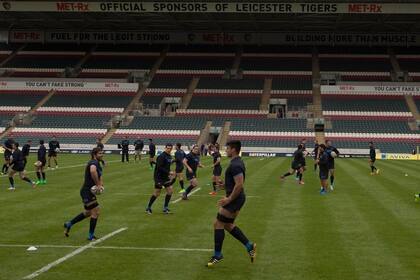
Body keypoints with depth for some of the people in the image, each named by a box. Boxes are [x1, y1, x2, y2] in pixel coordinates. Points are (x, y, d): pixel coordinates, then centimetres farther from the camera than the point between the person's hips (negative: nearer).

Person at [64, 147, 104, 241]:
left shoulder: (98, 164, 13)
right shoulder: (93, 162, -18)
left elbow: (99, 176, 24)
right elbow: (93, 171, -42)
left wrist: (101, 184, 2)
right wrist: (98, 185, -33)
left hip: (90, 191, 10)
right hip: (87, 191, -10)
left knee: (88, 213, 23)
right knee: (95, 212, -5)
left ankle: (69, 224, 37)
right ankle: (91, 236, 6)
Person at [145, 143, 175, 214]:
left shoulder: (169, 156, 10)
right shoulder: (162, 156, -17)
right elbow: (159, 167, -24)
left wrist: (169, 174, 9)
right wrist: (169, 172, -26)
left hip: (165, 177, 8)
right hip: (159, 177, -8)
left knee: (170, 190, 1)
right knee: (157, 193, -3)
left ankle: (165, 208, 11)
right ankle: (148, 208, 11)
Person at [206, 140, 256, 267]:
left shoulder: (235, 165, -21)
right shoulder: (238, 162, 12)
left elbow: (239, 184, -28)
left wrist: (229, 199, -22)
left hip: (234, 199, -10)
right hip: (237, 198, 10)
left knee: (218, 224, -2)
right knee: (228, 225, 17)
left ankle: (217, 255, 7)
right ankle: (250, 246, 19)